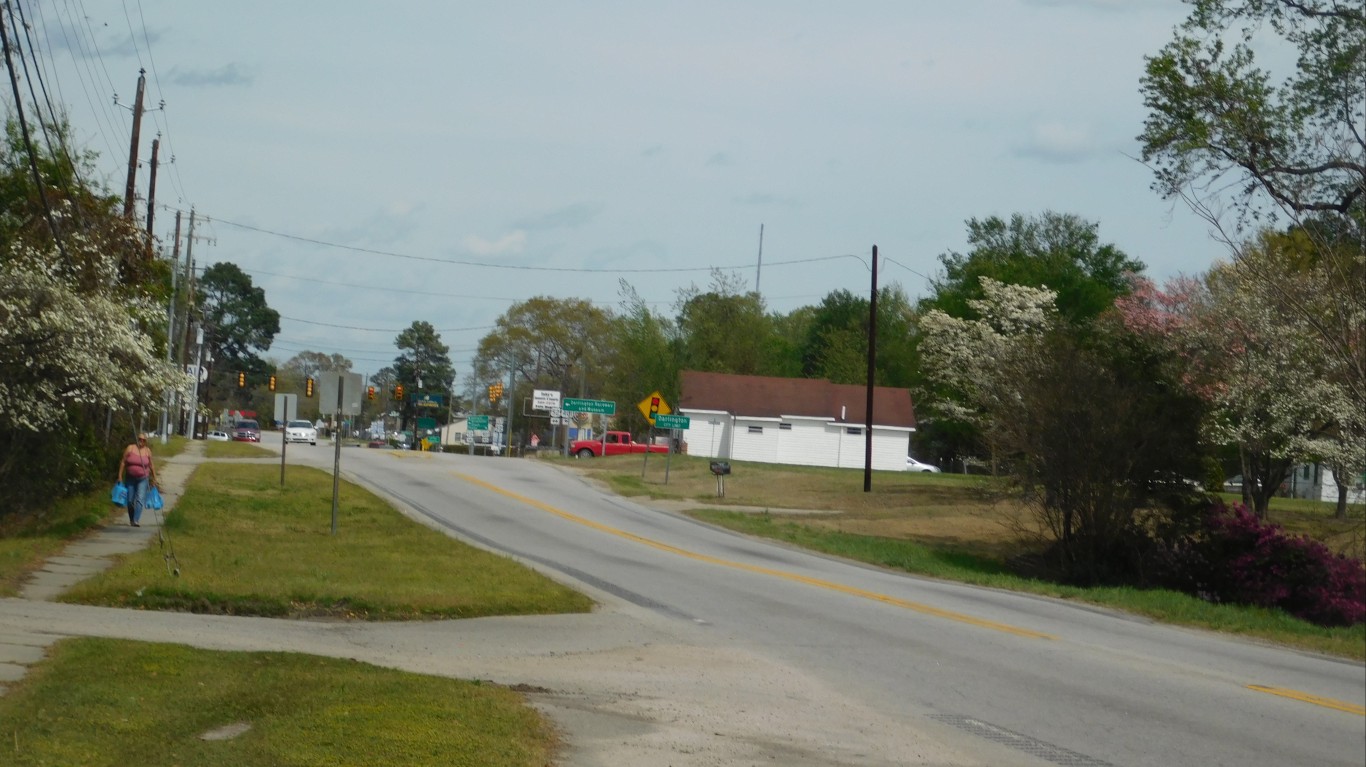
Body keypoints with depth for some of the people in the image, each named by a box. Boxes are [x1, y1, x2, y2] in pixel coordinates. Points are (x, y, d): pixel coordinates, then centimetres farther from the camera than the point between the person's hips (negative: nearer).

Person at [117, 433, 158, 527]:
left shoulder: (148, 451, 0)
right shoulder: (130, 448, -4)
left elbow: (151, 466, 7)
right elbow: (123, 462, -1)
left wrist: (154, 479, 8)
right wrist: (120, 476, -5)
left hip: (143, 479, -1)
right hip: (130, 478, 1)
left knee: (140, 499, -15)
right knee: (130, 500, 7)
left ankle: (136, 520, -22)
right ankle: (131, 519, 26)